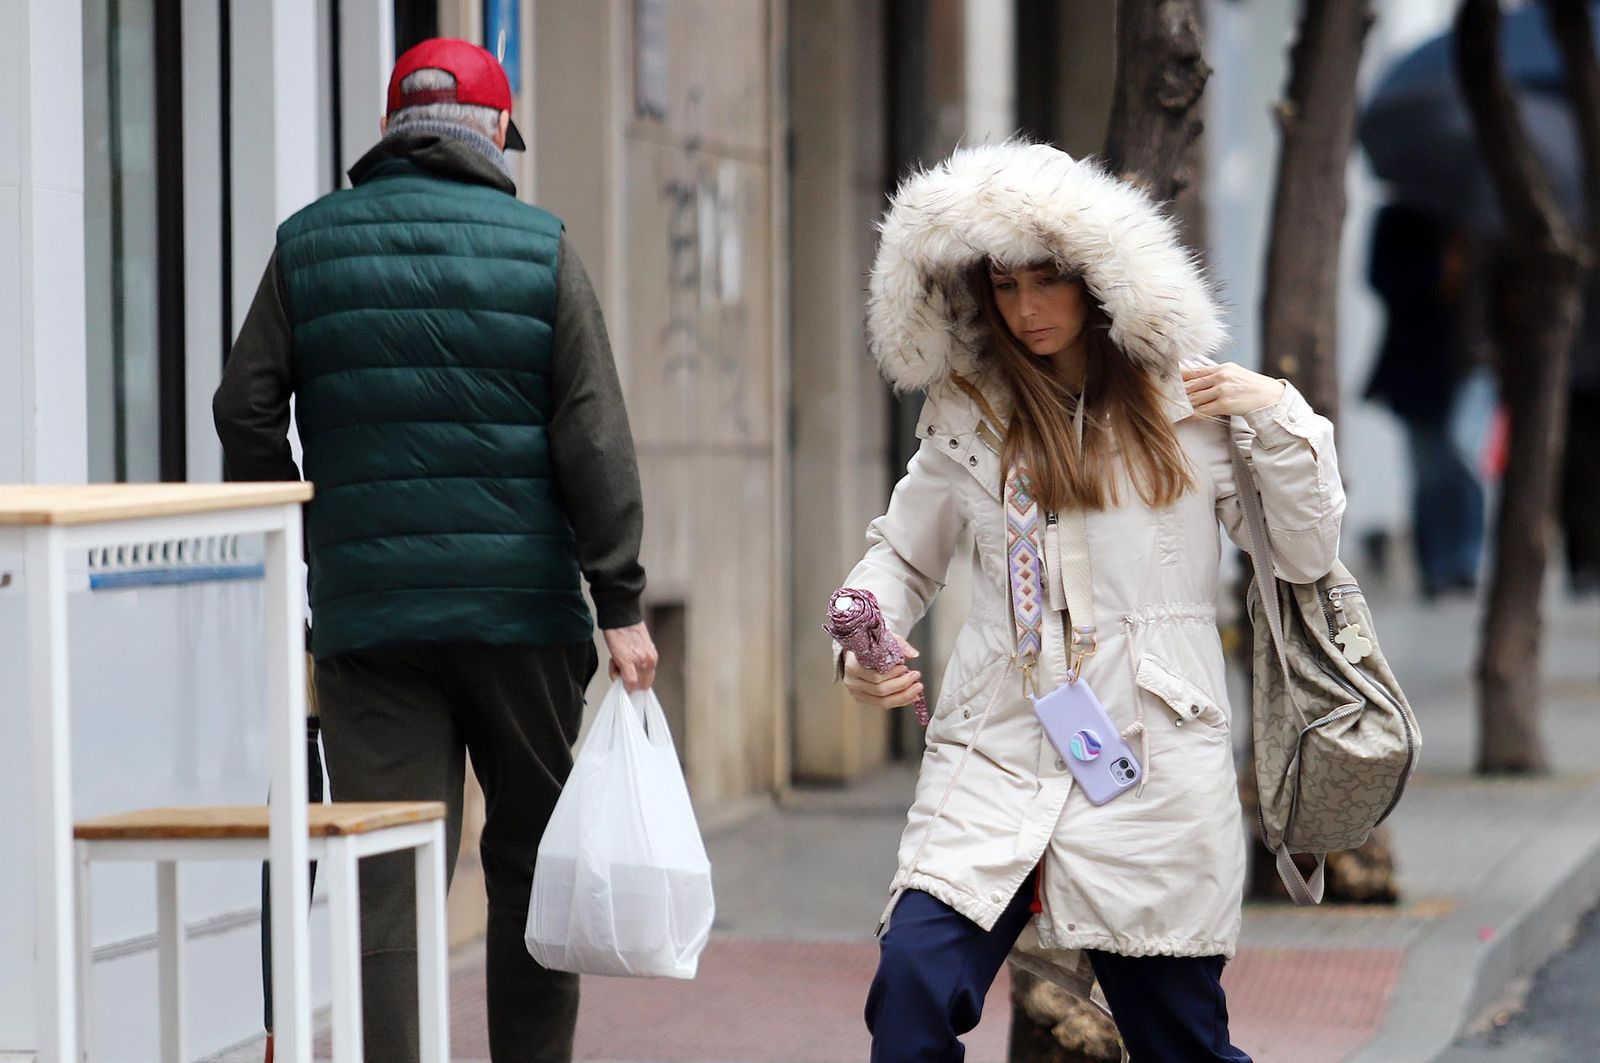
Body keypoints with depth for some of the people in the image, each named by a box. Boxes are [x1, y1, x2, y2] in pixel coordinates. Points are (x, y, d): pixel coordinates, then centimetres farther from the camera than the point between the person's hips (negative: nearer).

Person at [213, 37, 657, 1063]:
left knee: (385, 880, -1)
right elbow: (595, 438, -6)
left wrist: (289, 554, 15)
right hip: (522, 608, -1)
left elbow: (247, 413, 3)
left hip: (366, 611, 1)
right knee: (533, 859, 13)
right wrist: (621, 603, -6)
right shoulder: (542, 247, 0)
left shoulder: (308, 246, 5)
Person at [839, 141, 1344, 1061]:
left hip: (1155, 771, -1)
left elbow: (1307, 558, 8)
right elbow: (904, 556, 21)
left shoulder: (1187, 400, 4)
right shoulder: (967, 410, 9)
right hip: (994, 759, 1)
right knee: (913, 988, -21)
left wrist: (1278, 416, -4)